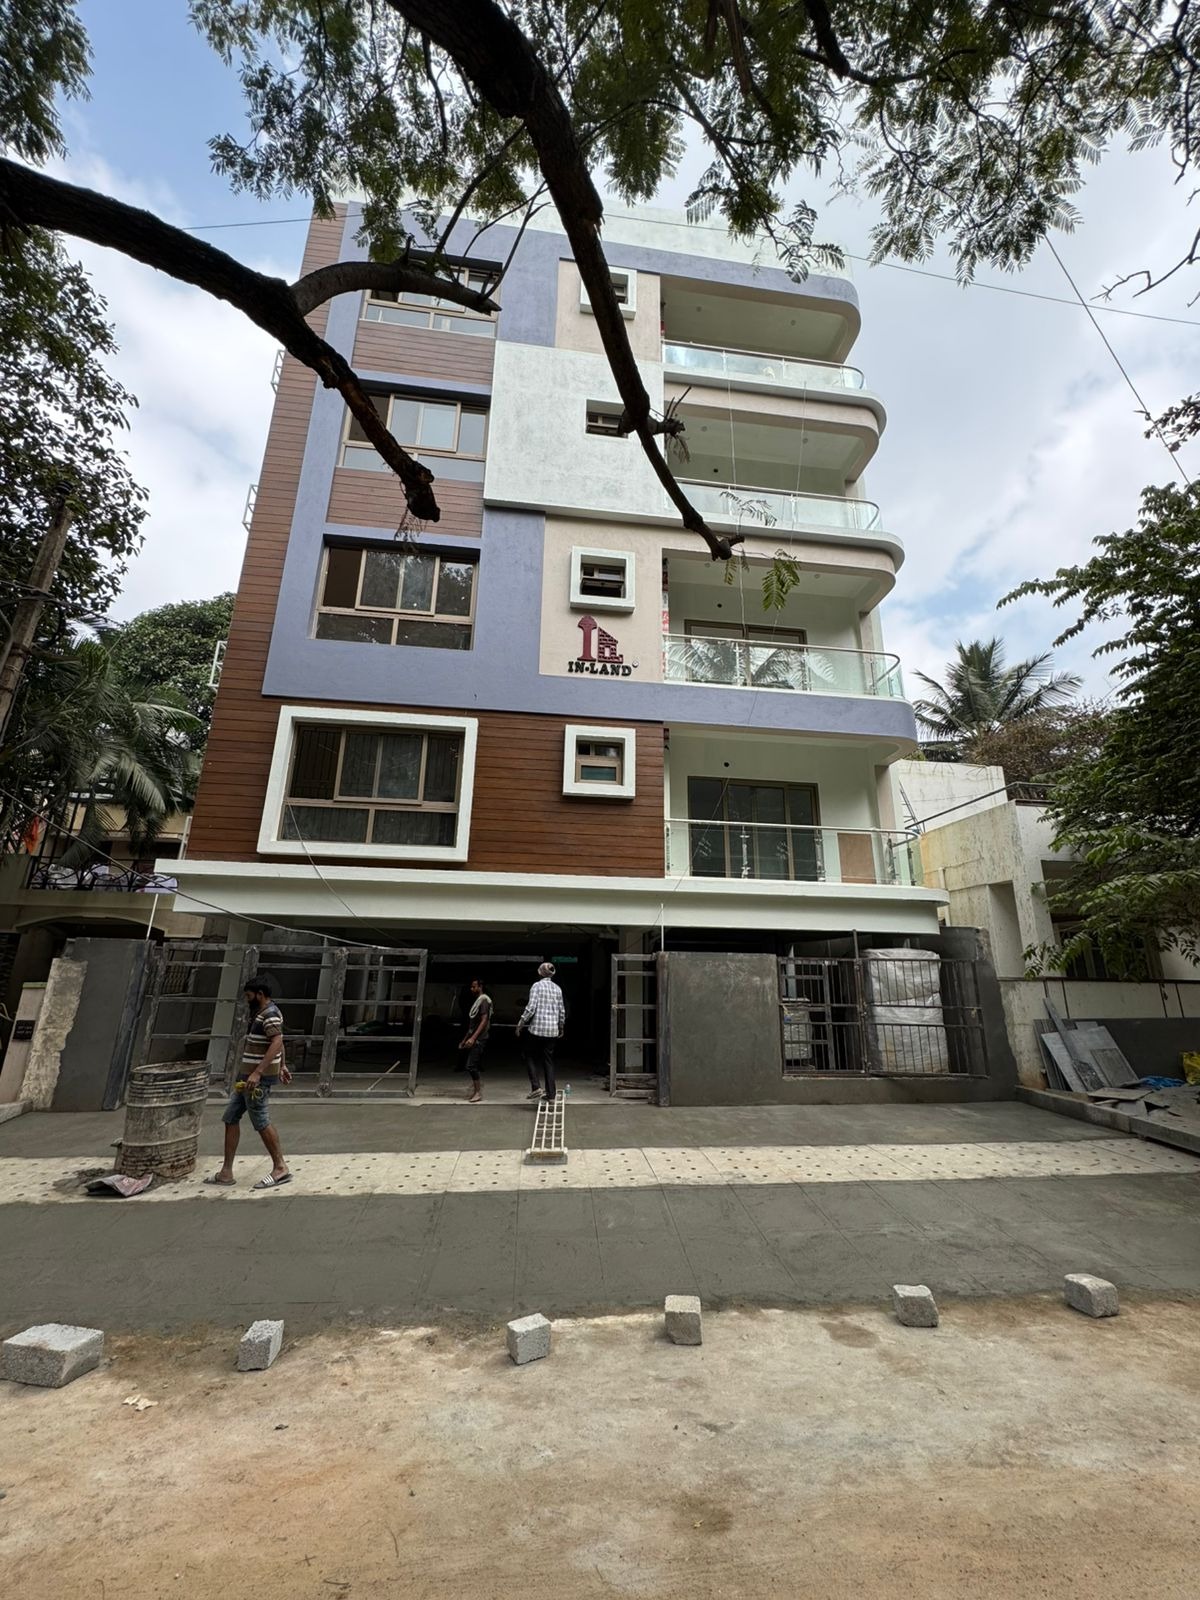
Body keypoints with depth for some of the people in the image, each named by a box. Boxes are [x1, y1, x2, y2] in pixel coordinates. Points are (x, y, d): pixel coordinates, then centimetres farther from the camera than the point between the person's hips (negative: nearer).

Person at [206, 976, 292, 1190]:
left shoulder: (270, 1014, -17)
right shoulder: (261, 1013, 16)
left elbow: (277, 1043, -29)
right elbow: (278, 1043, 26)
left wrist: (257, 1073, -33)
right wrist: (282, 1065, 31)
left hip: (260, 1078, -10)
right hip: (248, 1075, 10)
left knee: (261, 1122, -5)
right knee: (231, 1118, 11)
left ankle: (280, 1168, 5)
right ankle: (226, 1173, 19)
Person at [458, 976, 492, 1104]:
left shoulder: (484, 1000, -10)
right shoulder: (476, 1001, 18)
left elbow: (484, 1021, -18)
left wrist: (473, 1038, -23)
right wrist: (464, 1039, 21)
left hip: (479, 1039, -9)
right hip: (474, 1039, 9)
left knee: (471, 1066, -10)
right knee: (474, 1066, 8)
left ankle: (478, 1093, -2)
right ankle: (475, 1090, 15)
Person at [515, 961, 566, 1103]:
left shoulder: (537, 986, -6)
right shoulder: (557, 988, 10)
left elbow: (531, 1008, -14)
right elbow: (562, 1011, 12)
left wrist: (520, 1024, -4)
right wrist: (561, 1028, 26)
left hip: (538, 1028, -5)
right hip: (553, 1030, 5)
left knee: (530, 1057, 12)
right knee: (549, 1060, 12)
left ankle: (537, 1087, 0)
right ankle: (550, 1093, 11)